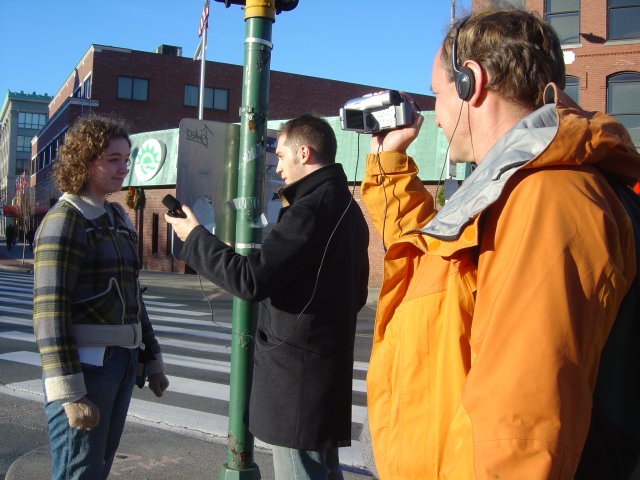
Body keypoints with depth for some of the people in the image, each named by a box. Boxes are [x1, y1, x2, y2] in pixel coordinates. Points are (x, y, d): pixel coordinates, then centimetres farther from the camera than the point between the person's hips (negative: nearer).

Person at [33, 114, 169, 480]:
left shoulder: (118, 217, 13)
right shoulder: (64, 221, -10)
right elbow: (49, 309, -16)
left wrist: (152, 357, 18)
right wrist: (70, 392, -20)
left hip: (123, 360, 7)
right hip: (84, 363, -7)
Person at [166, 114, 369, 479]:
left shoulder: (310, 209, -19)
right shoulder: (346, 207, 11)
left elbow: (250, 279, -22)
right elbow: (356, 294, 18)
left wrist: (195, 237, -10)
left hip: (297, 370, -10)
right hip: (329, 364, 10)